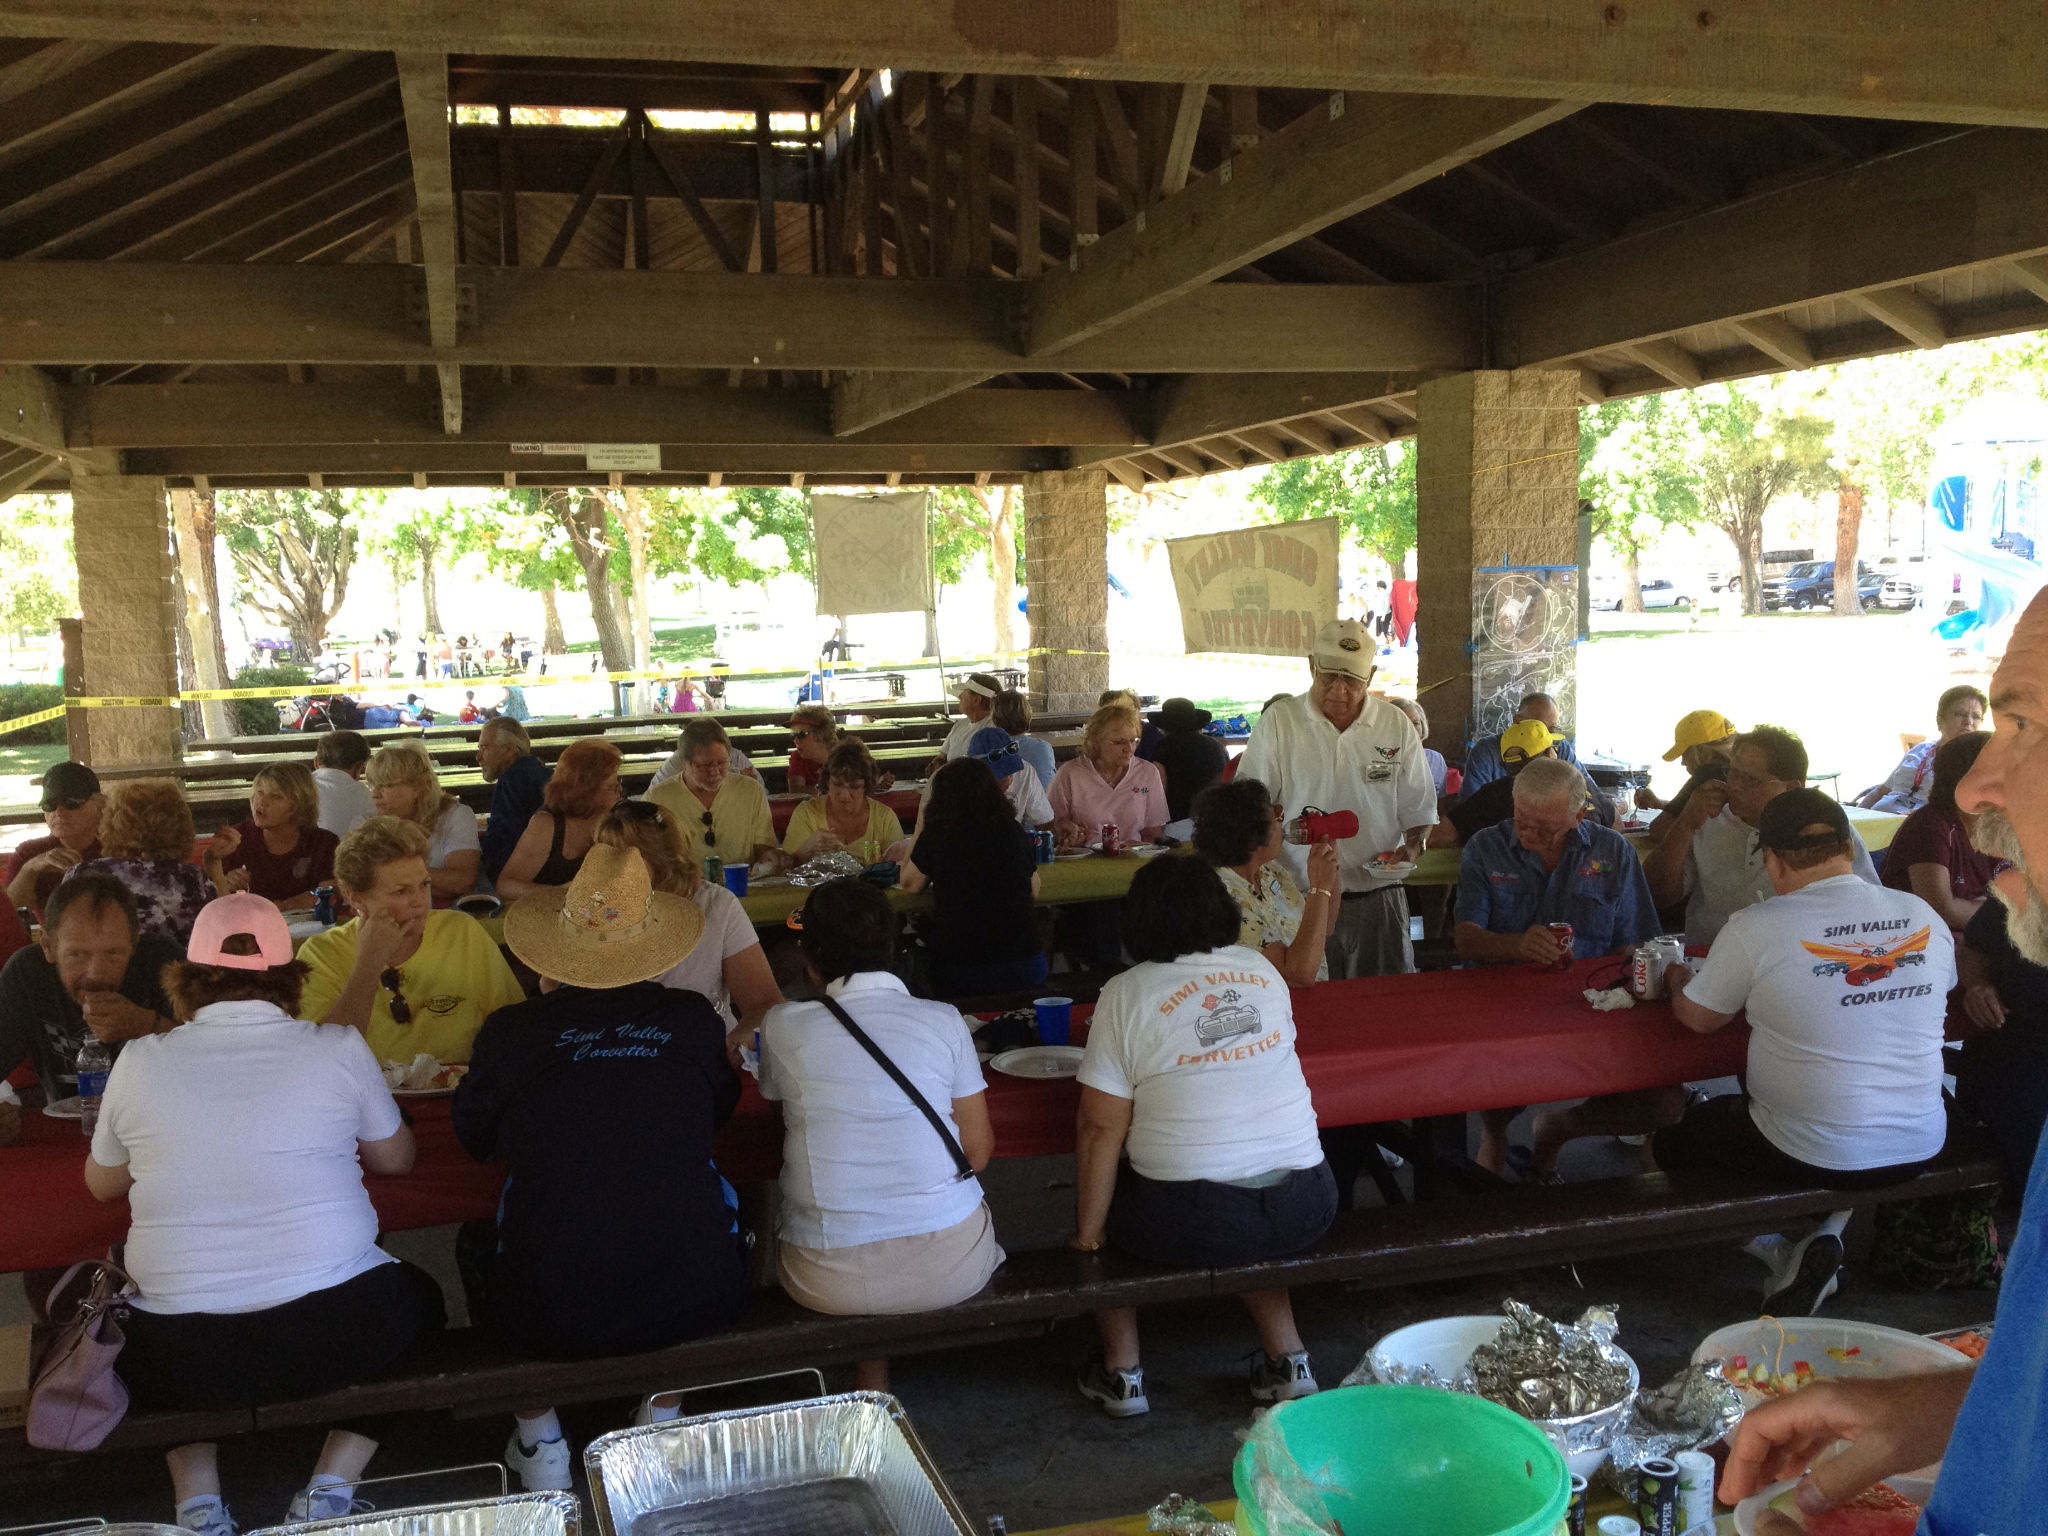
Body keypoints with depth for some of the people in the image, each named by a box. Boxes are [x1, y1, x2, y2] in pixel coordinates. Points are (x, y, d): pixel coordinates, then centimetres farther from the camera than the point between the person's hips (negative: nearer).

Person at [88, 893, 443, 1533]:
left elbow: (101, 1183, 18)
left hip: (181, 1358, 2)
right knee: (418, 1294, 31)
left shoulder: (139, 1061, 0)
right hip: (334, 1332, -1)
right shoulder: (338, 1049, -2)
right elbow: (396, 1157, 14)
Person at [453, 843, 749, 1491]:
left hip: (552, 1317, 0)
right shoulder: (693, 1019, -4)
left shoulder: (511, 1030, -8)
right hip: (695, 1303, 1)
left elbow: (474, 1137, 12)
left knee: (477, 1240, 31)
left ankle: (539, 1437, 33)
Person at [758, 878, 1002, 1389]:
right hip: (950, 1268, 0)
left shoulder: (782, 1026, -4)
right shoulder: (943, 1021, -2)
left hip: (829, 1283, 1)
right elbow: (979, 1150, 3)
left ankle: (871, 1380, 29)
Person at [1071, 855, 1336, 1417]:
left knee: (1107, 1186, 25)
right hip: (1306, 1206, 5)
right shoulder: (1263, 971, 6)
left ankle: (1121, 1370, 28)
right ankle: (1286, 1357, 32)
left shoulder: (1126, 995, -8)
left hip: (1192, 1222, -4)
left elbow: (1101, 1128, -9)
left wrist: (1087, 1234, -1)